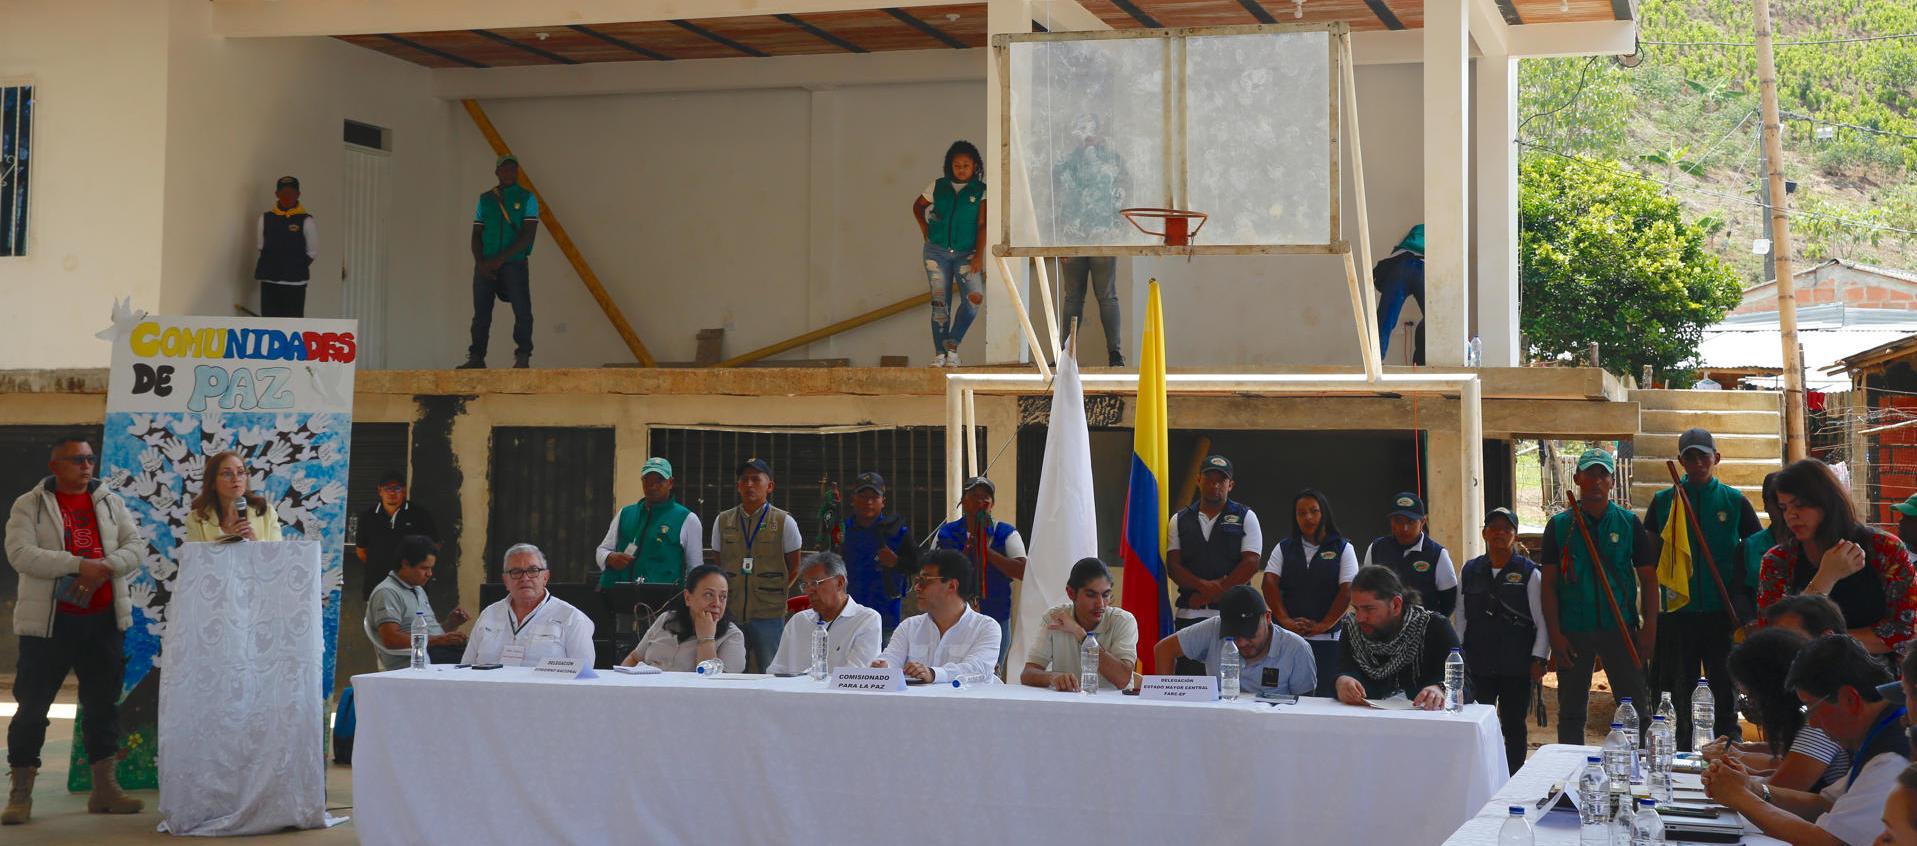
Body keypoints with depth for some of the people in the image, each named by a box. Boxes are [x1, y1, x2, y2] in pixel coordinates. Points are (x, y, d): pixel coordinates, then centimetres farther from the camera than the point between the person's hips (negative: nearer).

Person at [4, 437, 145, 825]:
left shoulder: (110, 502, 11)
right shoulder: (29, 506, -1)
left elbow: (136, 546, 4)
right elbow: (20, 553, -15)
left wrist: (105, 568, -16)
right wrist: (78, 565, -22)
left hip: (102, 619, 4)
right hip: (49, 622, -4)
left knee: (103, 704, 9)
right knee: (32, 706, -2)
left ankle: (105, 789, 17)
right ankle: (20, 794, 5)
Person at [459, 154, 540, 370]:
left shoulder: (527, 198, 4)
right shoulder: (485, 199, 14)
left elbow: (528, 234, -6)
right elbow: (476, 234, 12)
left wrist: (500, 259, -13)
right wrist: (480, 262, -6)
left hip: (514, 263, -3)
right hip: (485, 265, 3)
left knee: (522, 311, -8)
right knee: (481, 313, 3)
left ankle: (523, 358, -2)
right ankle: (476, 358, 7)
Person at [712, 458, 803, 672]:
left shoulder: (784, 523, 2)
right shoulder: (723, 521, 10)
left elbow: (794, 569, 8)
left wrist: (777, 594, 1)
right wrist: (723, 596, 7)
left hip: (768, 614, -2)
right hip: (729, 612, 3)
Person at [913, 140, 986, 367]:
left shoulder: (981, 191, 0)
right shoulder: (938, 186, 6)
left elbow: (982, 224, -8)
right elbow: (918, 206, 23)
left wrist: (979, 256, -17)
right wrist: (925, 230, 8)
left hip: (966, 254, -1)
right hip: (937, 252, 1)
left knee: (974, 299, -20)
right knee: (940, 303, -1)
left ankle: (952, 345, -7)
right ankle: (939, 354, 4)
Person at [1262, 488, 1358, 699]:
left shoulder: (1342, 548, 7)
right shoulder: (1284, 548, 14)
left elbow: (1347, 590, -2)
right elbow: (1269, 583, 3)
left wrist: (1324, 625, -12)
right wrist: (1285, 620, -10)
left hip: (1327, 639, -2)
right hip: (1287, 636, 2)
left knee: (1324, 695, -5)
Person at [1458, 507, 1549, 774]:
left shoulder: (1529, 573, -1)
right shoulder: (1470, 571, 8)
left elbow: (1542, 621, 0)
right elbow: (1461, 618, 13)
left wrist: (1539, 659, -5)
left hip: (1517, 666, -2)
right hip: (1478, 665, 2)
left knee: (1514, 726, 5)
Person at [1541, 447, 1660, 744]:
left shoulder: (1629, 523, 4)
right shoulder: (1559, 525, 3)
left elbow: (1648, 578, 5)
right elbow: (1549, 583, 3)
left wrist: (1649, 627, -4)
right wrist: (1555, 634, -5)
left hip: (1621, 629, 0)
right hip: (1573, 630, 0)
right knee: (1571, 713, 7)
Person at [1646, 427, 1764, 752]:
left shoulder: (1734, 501, 5)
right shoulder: (1663, 502, 6)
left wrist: (1743, 597, 0)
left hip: (1722, 614, 0)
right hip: (1678, 613, 0)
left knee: (1725, 690, 4)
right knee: (1678, 695, 6)